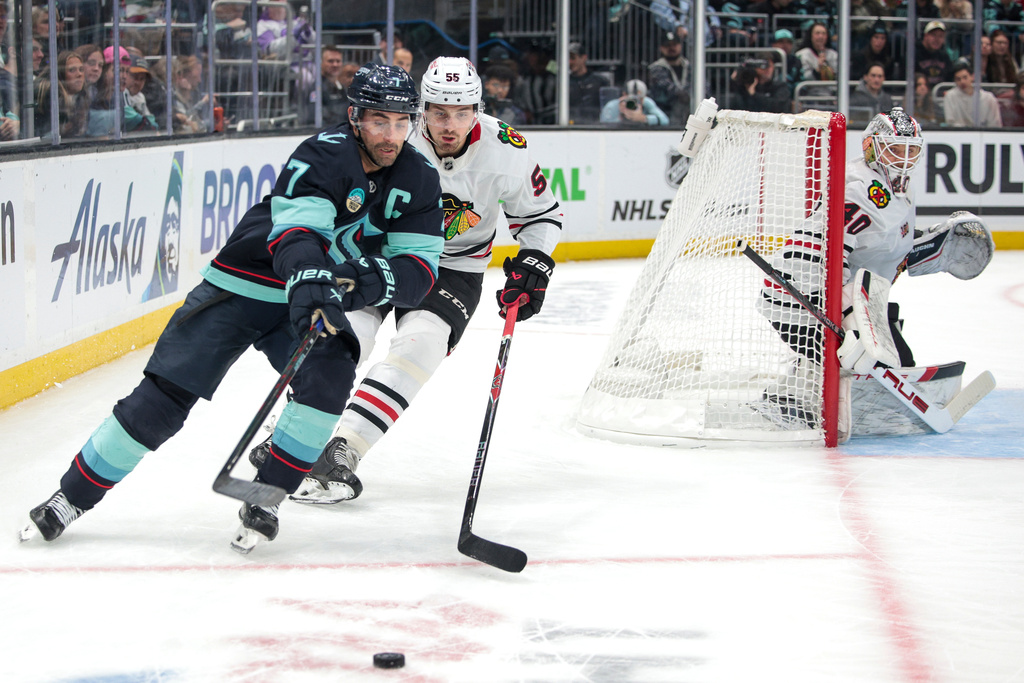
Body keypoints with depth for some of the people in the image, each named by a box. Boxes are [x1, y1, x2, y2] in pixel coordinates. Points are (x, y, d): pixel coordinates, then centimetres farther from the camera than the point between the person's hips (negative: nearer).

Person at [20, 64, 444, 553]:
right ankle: (73, 495, 10)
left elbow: (420, 268, -12)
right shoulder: (323, 155, -23)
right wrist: (311, 285, -56)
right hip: (242, 288, -4)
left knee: (330, 375, -26)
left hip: (321, 297, 4)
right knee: (164, 397, -6)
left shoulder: (418, 181, -6)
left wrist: (374, 277, -33)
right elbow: (295, 233, -37)